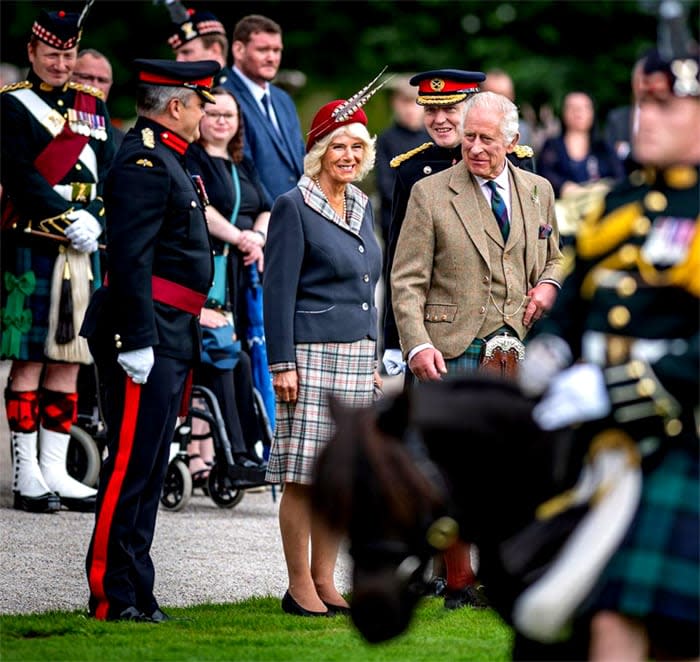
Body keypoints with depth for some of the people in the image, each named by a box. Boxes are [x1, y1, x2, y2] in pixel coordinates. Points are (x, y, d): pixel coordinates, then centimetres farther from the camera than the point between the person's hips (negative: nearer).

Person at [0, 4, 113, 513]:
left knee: (68, 360, 7)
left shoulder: (93, 105, 16)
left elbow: (109, 172, 9)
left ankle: (55, 472, 12)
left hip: (80, 250, 6)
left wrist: (94, 219, -8)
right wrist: (68, 219, -21)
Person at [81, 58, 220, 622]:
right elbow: (130, 258, -20)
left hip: (171, 338, 11)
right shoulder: (145, 161, -13)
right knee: (131, 465, -8)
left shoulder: (168, 162, 19)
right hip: (149, 335, -11)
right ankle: (112, 595, -6)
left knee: (149, 469, 12)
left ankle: (136, 592, 16)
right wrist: (137, 341, -24)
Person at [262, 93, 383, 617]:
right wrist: (283, 363, -14)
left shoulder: (362, 207, 15)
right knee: (303, 478, -4)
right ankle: (299, 588, 2)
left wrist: (375, 359, 18)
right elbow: (278, 292, -9)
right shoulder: (294, 207, -7)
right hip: (312, 357, -7)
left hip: (356, 358, 7)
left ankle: (324, 581, 15)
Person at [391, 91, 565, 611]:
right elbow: (407, 281, -2)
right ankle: (460, 583, 5)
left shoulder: (538, 191, 12)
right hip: (453, 352, -3)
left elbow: (554, 257, 26)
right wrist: (418, 345, -15)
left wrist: (548, 286, 3)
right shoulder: (430, 194, 0)